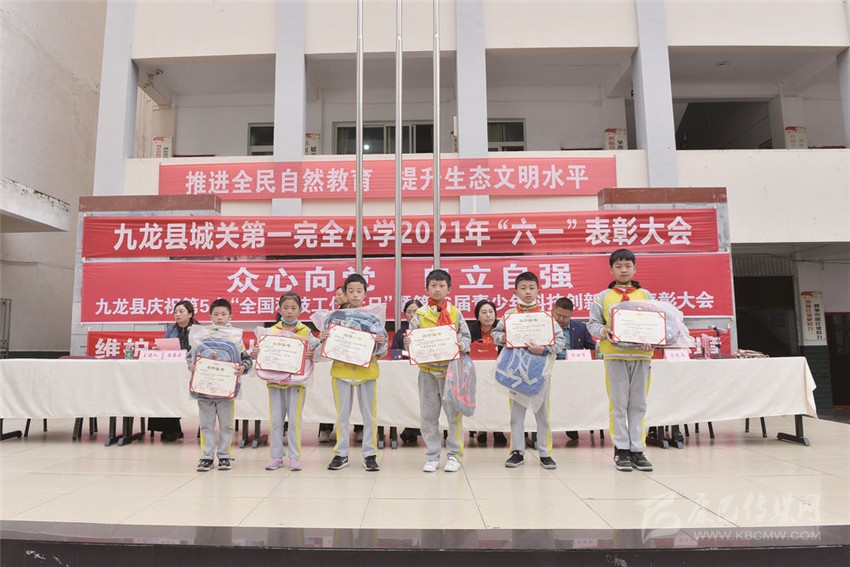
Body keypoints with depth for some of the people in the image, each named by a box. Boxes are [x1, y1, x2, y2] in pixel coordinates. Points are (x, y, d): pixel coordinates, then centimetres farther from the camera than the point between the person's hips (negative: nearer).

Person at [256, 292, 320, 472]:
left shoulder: (305, 331, 2)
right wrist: (256, 353, -12)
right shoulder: (272, 331, 7)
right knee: (276, 421, 7)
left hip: (296, 381, -2)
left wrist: (313, 354, -21)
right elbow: (263, 352, 8)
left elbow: (316, 349, 0)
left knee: (294, 421, 0)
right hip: (275, 381, 2)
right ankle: (277, 456, 17)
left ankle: (294, 457, 10)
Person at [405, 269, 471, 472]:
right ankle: (432, 456, 19)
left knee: (454, 413, 2)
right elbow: (411, 338, 4)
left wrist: (461, 345, -16)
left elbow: (466, 337, 5)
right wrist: (407, 342, -18)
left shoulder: (455, 313, 4)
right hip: (427, 369, 1)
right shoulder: (420, 314, 4)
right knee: (428, 415, 7)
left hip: (451, 368, -1)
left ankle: (454, 455, 16)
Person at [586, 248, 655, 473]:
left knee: (638, 404, 6)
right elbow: (592, 324, 6)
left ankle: (637, 449, 13)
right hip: (615, 354, -2)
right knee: (619, 404, 2)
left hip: (640, 354, 2)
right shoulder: (603, 297, 6)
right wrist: (604, 332, -15)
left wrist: (651, 341, -9)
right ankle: (621, 449, 10)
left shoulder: (645, 295, 11)